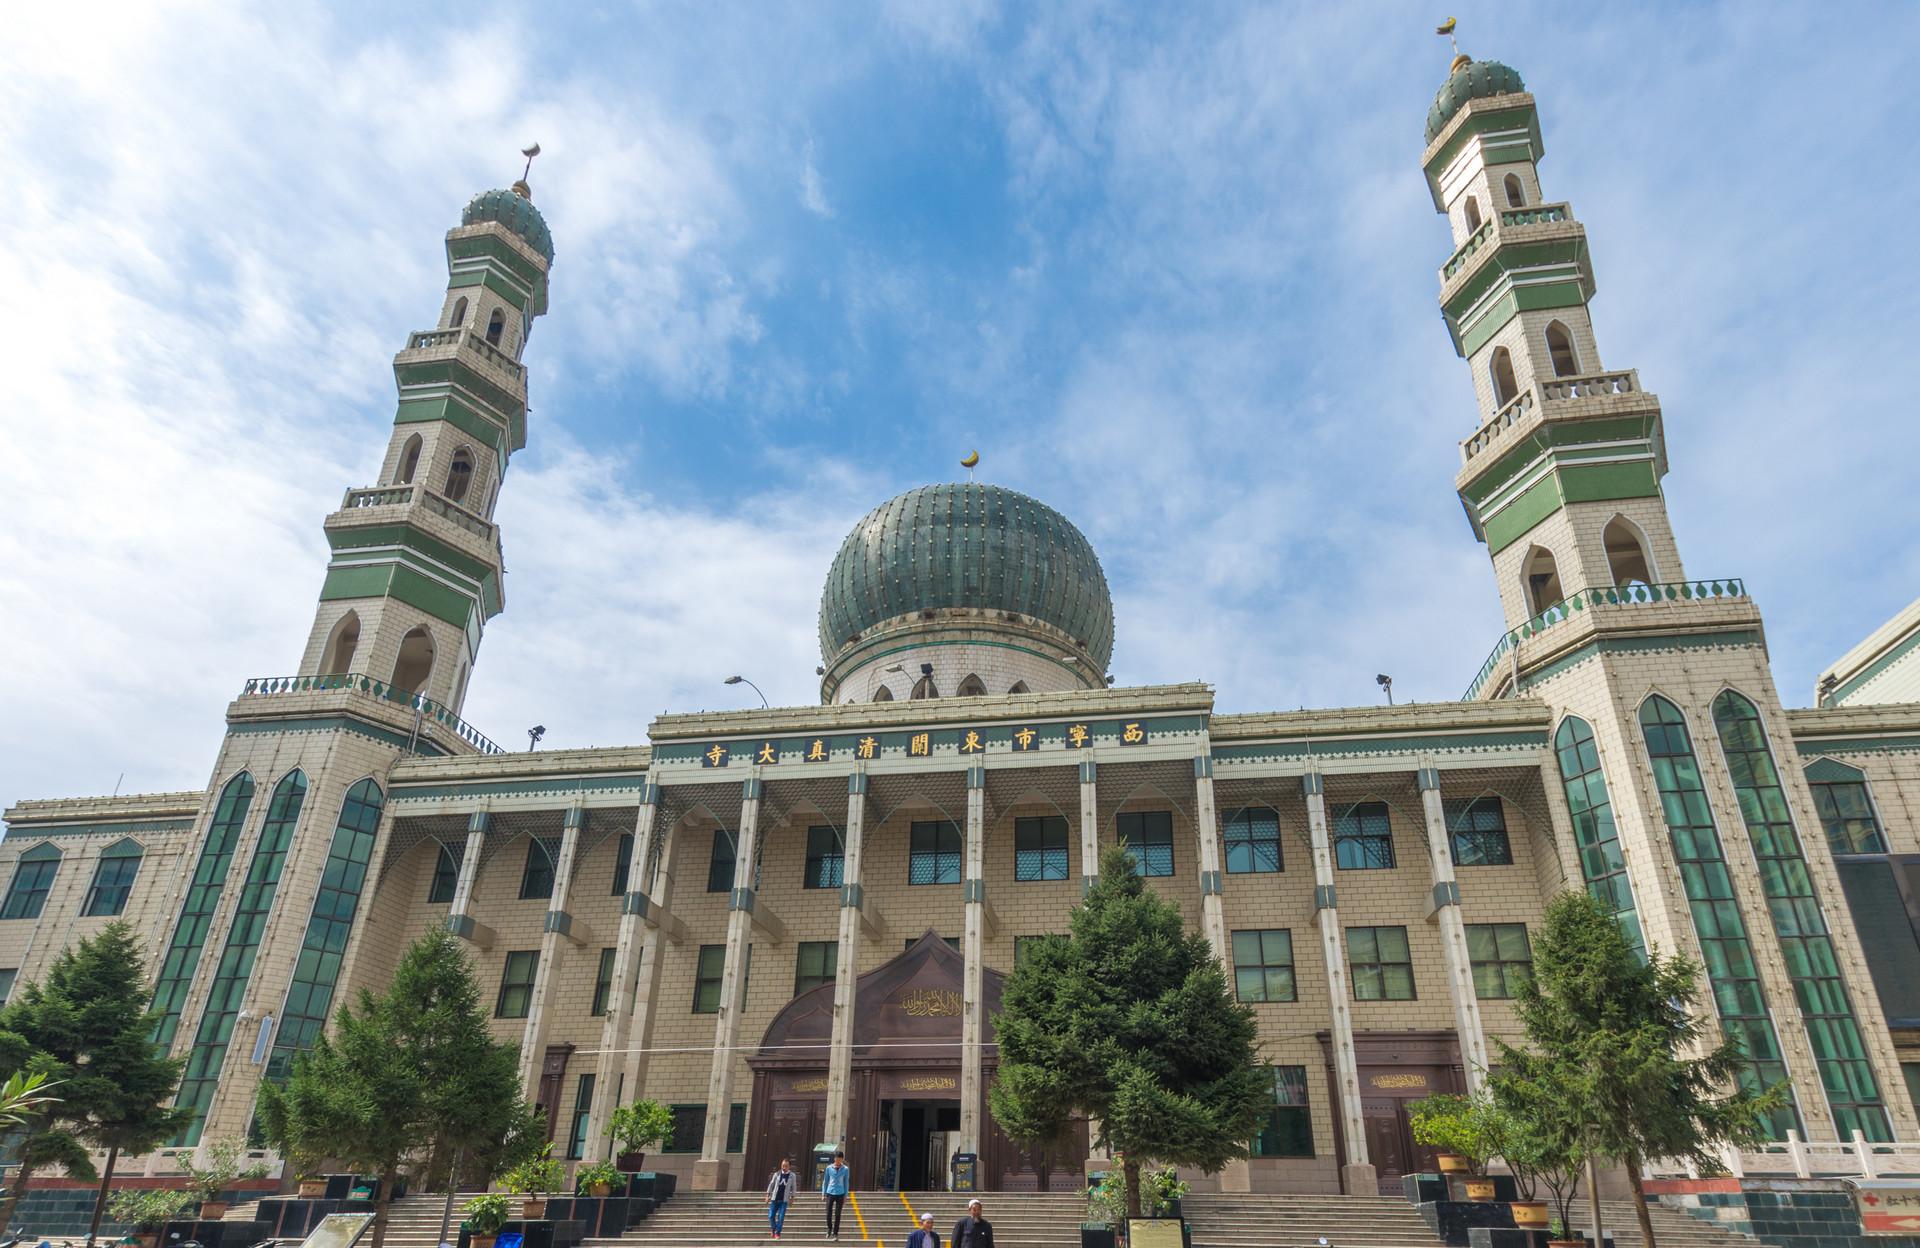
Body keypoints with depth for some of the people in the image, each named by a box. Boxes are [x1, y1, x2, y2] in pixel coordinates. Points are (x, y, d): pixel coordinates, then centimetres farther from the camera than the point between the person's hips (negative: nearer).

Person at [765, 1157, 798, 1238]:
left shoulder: (792, 1176, -2)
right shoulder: (777, 1174, -1)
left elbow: (793, 1187, 6)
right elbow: (771, 1184, 7)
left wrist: (792, 1197, 5)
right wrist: (768, 1195, 6)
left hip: (784, 1200, -1)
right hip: (774, 1199, 1)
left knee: (781, 1217, -6)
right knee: (771, 1216, -1)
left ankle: (777, 1233, 9)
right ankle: (773, 1229, 25)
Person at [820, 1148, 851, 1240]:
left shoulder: (845, 1169, -2)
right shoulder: (829, 1168, -1)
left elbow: (846, 1183, 4)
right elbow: (825, 1181, 7)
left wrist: (845, 1196, 3)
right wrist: (823, 1194, 5)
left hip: (840, 1194, 0)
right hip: (830, 1193, 1)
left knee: (837, 1215, 2)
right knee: (828, 1213, 0)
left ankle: (835, 1233, 15)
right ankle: (829, 1229, 27)